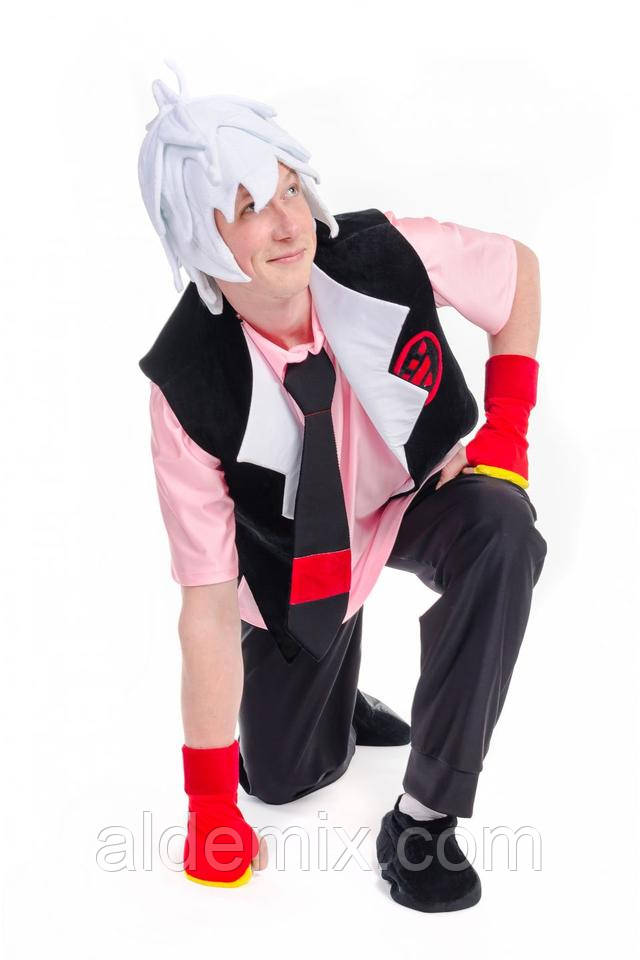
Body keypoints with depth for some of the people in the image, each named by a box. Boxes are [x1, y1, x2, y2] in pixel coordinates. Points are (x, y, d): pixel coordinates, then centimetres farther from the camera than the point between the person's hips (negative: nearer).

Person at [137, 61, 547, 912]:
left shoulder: (382, 252, -28)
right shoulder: (188, 387, -30)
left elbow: (519, 267, -5)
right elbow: (206, 600, -24)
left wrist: (507, 424, -15)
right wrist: (211, 803, -18)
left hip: (425, 490, 1)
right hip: (297, 551, 0)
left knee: (499, 527, -34)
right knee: (283, 777, 3)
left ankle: (425, 816, -21)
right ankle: (331, 687, 40)